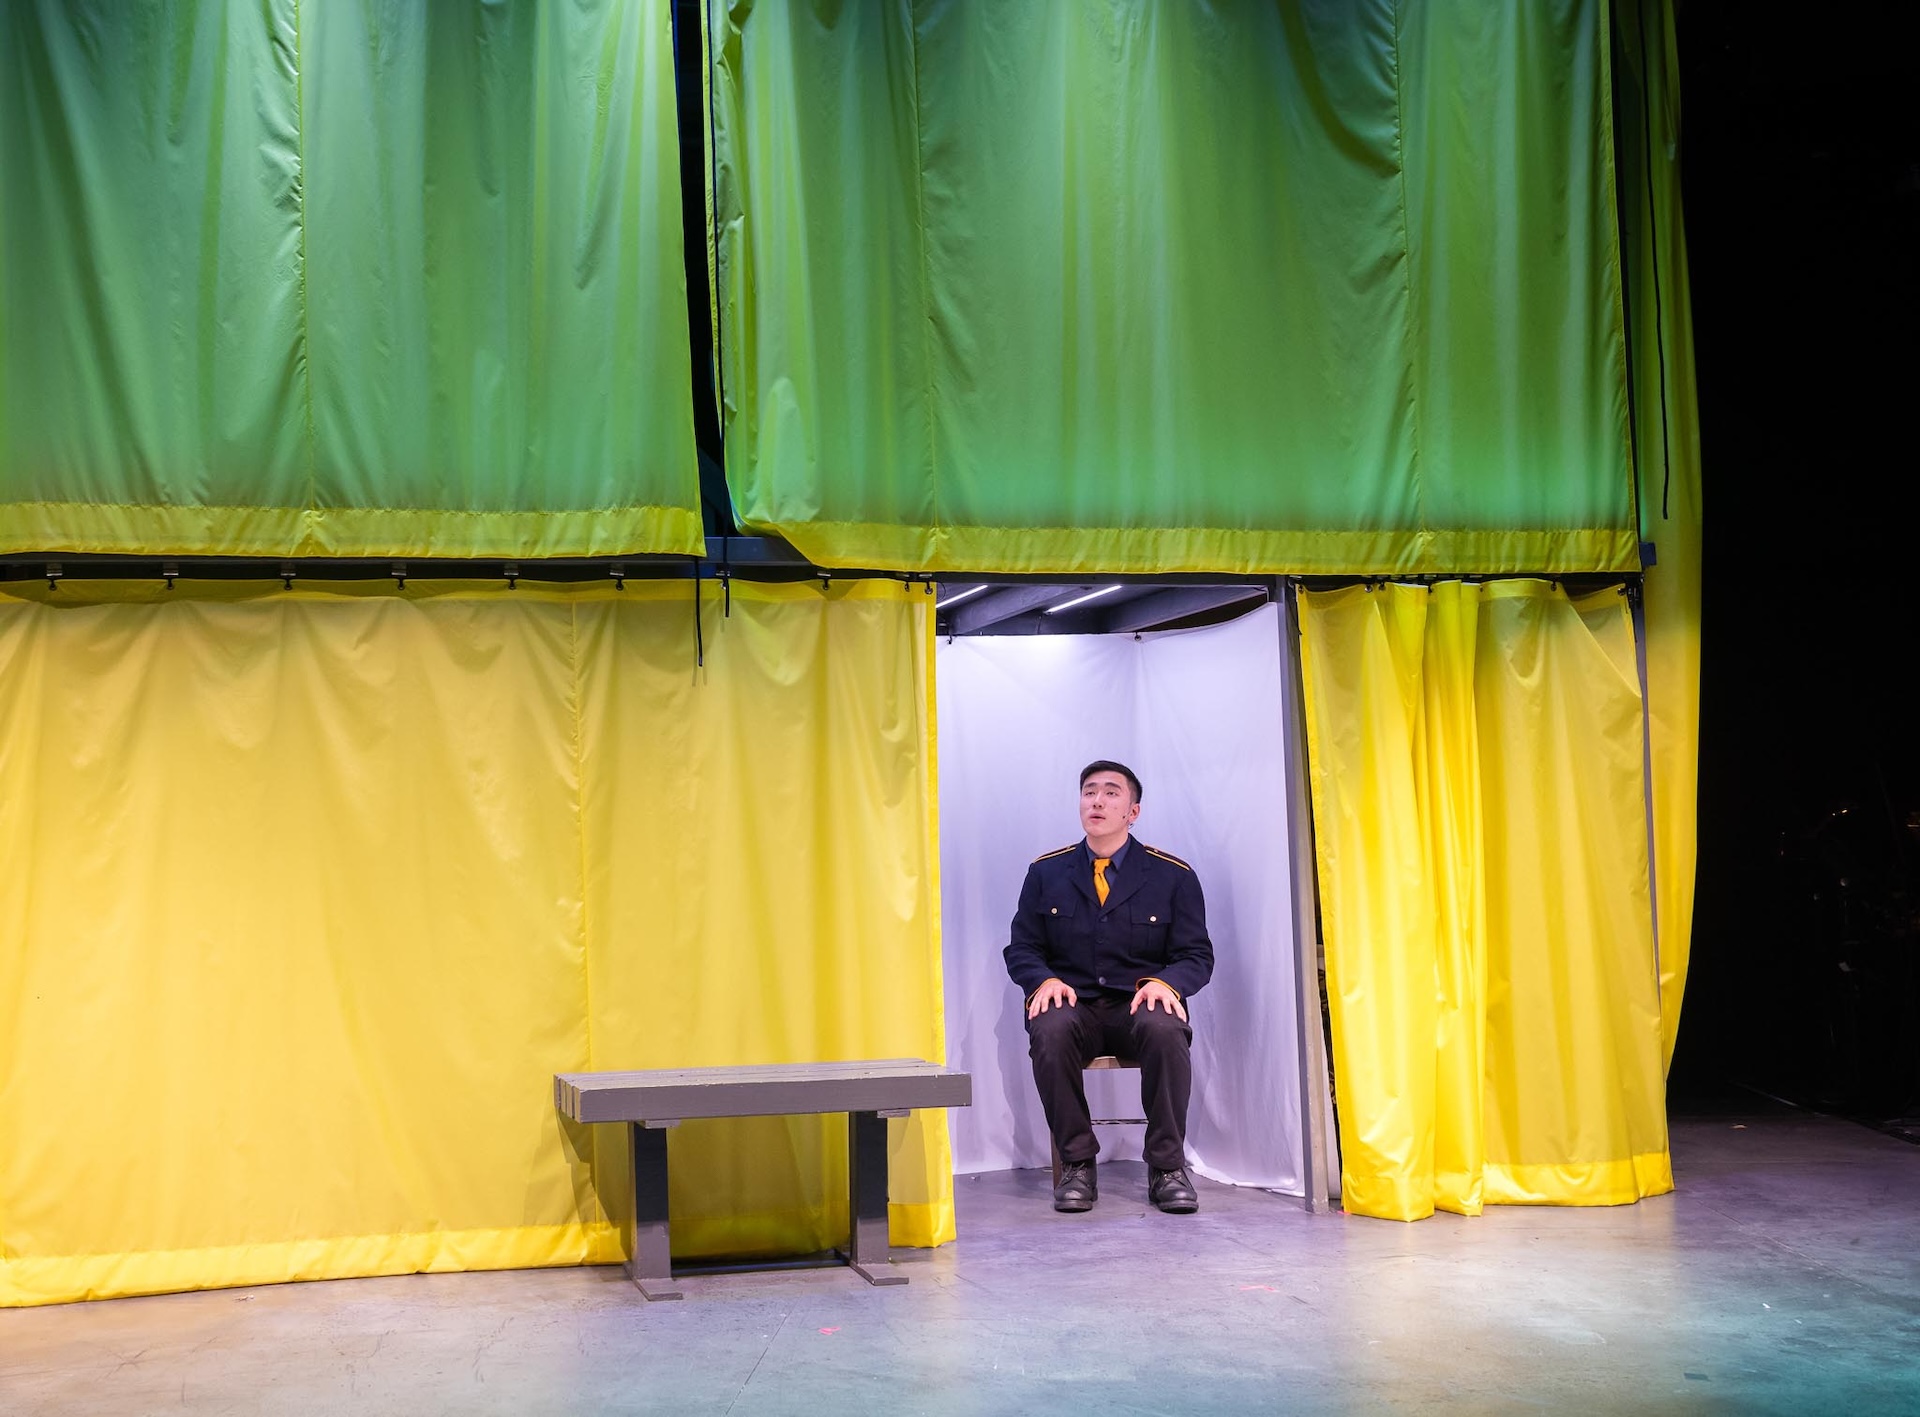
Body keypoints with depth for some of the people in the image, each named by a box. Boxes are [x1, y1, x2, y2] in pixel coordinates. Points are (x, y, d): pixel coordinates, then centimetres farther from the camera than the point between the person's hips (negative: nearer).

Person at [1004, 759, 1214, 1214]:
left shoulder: (1174, 875, 7)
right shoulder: (1046, 873, 10)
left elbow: (1197, 954, 5)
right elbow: (1022, 948, 11)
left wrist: (1165, 982, -17)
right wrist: (1044, 980, -12)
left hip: (1140, 1005, -1)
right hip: (1074, 1005, 1)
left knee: (1167, 1030, -36)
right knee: (1051, 1030, -35)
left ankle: (1167, 1167, -20)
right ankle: (1077, 1164, -20)